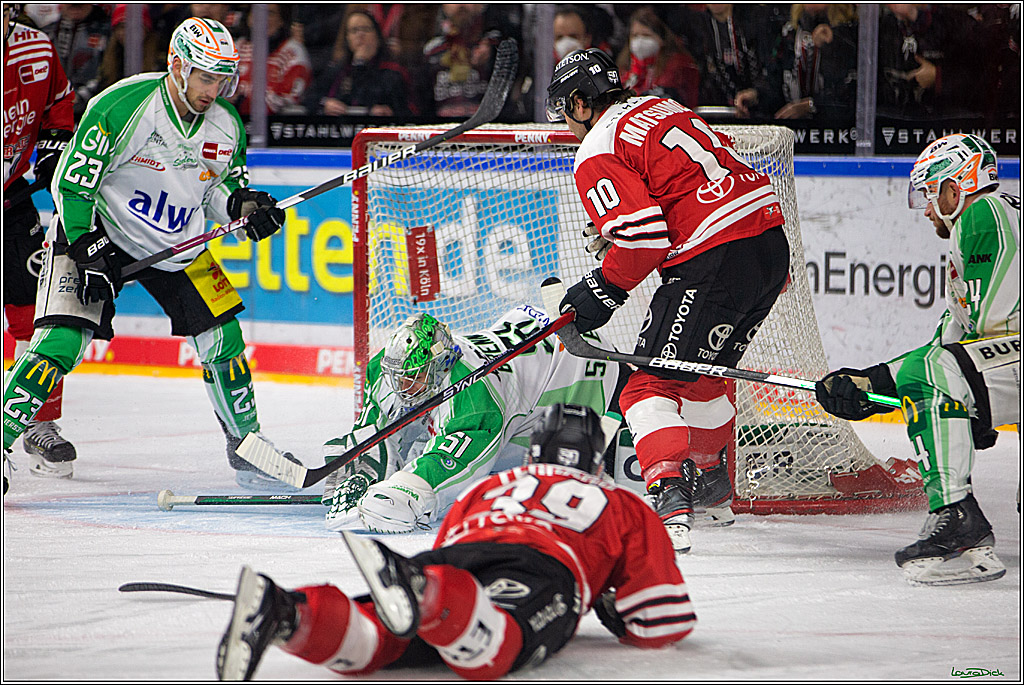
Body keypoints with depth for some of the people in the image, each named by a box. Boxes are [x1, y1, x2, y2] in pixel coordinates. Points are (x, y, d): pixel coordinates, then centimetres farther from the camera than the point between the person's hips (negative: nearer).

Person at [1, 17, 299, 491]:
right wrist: (90, 255, -23)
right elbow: (72, 184, -19)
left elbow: (219, 186, 8)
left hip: (178, 246, 5)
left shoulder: (226, 126, -6)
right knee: (62, 341, -19)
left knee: (223, 340, 0)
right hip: (94, 230, -5)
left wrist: (244, 206, -15)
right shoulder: (121, 107, -24)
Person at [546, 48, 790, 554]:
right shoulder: (665, 109, 22)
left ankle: (671, 496, -27)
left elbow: (642, 235, -16)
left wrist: (600, 293, -4)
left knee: (653, 382, -9)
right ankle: (709, 471, 46)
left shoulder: (599, 152, -5)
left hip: (713, 264, -9)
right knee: (701, 374, 28)